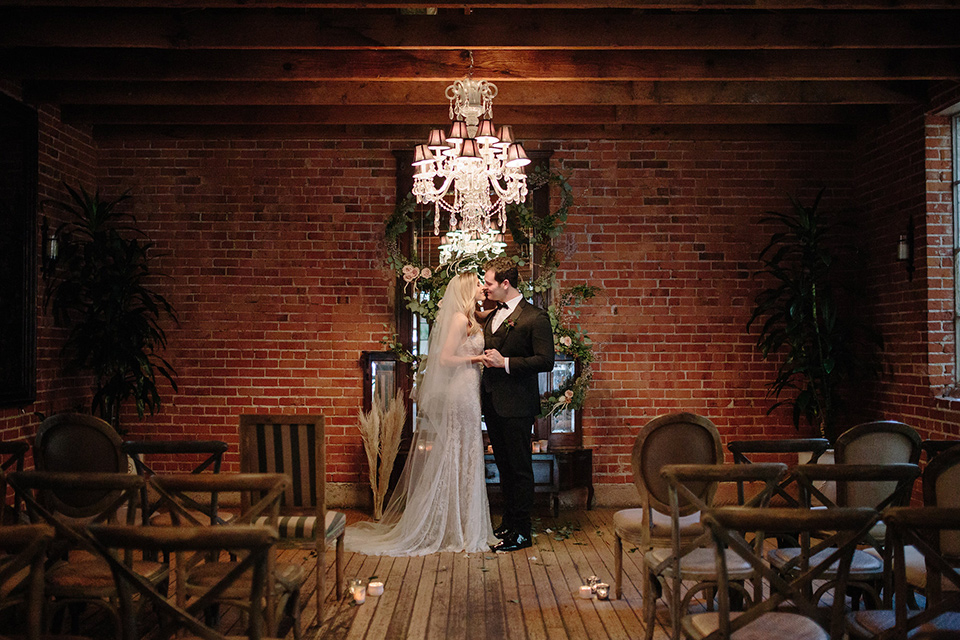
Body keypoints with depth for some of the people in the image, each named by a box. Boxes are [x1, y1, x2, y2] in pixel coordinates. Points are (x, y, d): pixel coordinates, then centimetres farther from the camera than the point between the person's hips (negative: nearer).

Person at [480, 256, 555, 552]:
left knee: (520, 467, 0)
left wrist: (505, 362, -19)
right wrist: (486, 358, 7)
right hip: (493, 402, 8)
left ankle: (521, 531, 8)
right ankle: (508, 522, 27)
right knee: (504, 466, 16)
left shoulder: (535, 317, -11)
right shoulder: (492, 316, 15)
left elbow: (546, 360, -17)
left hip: (517, 405, -8)